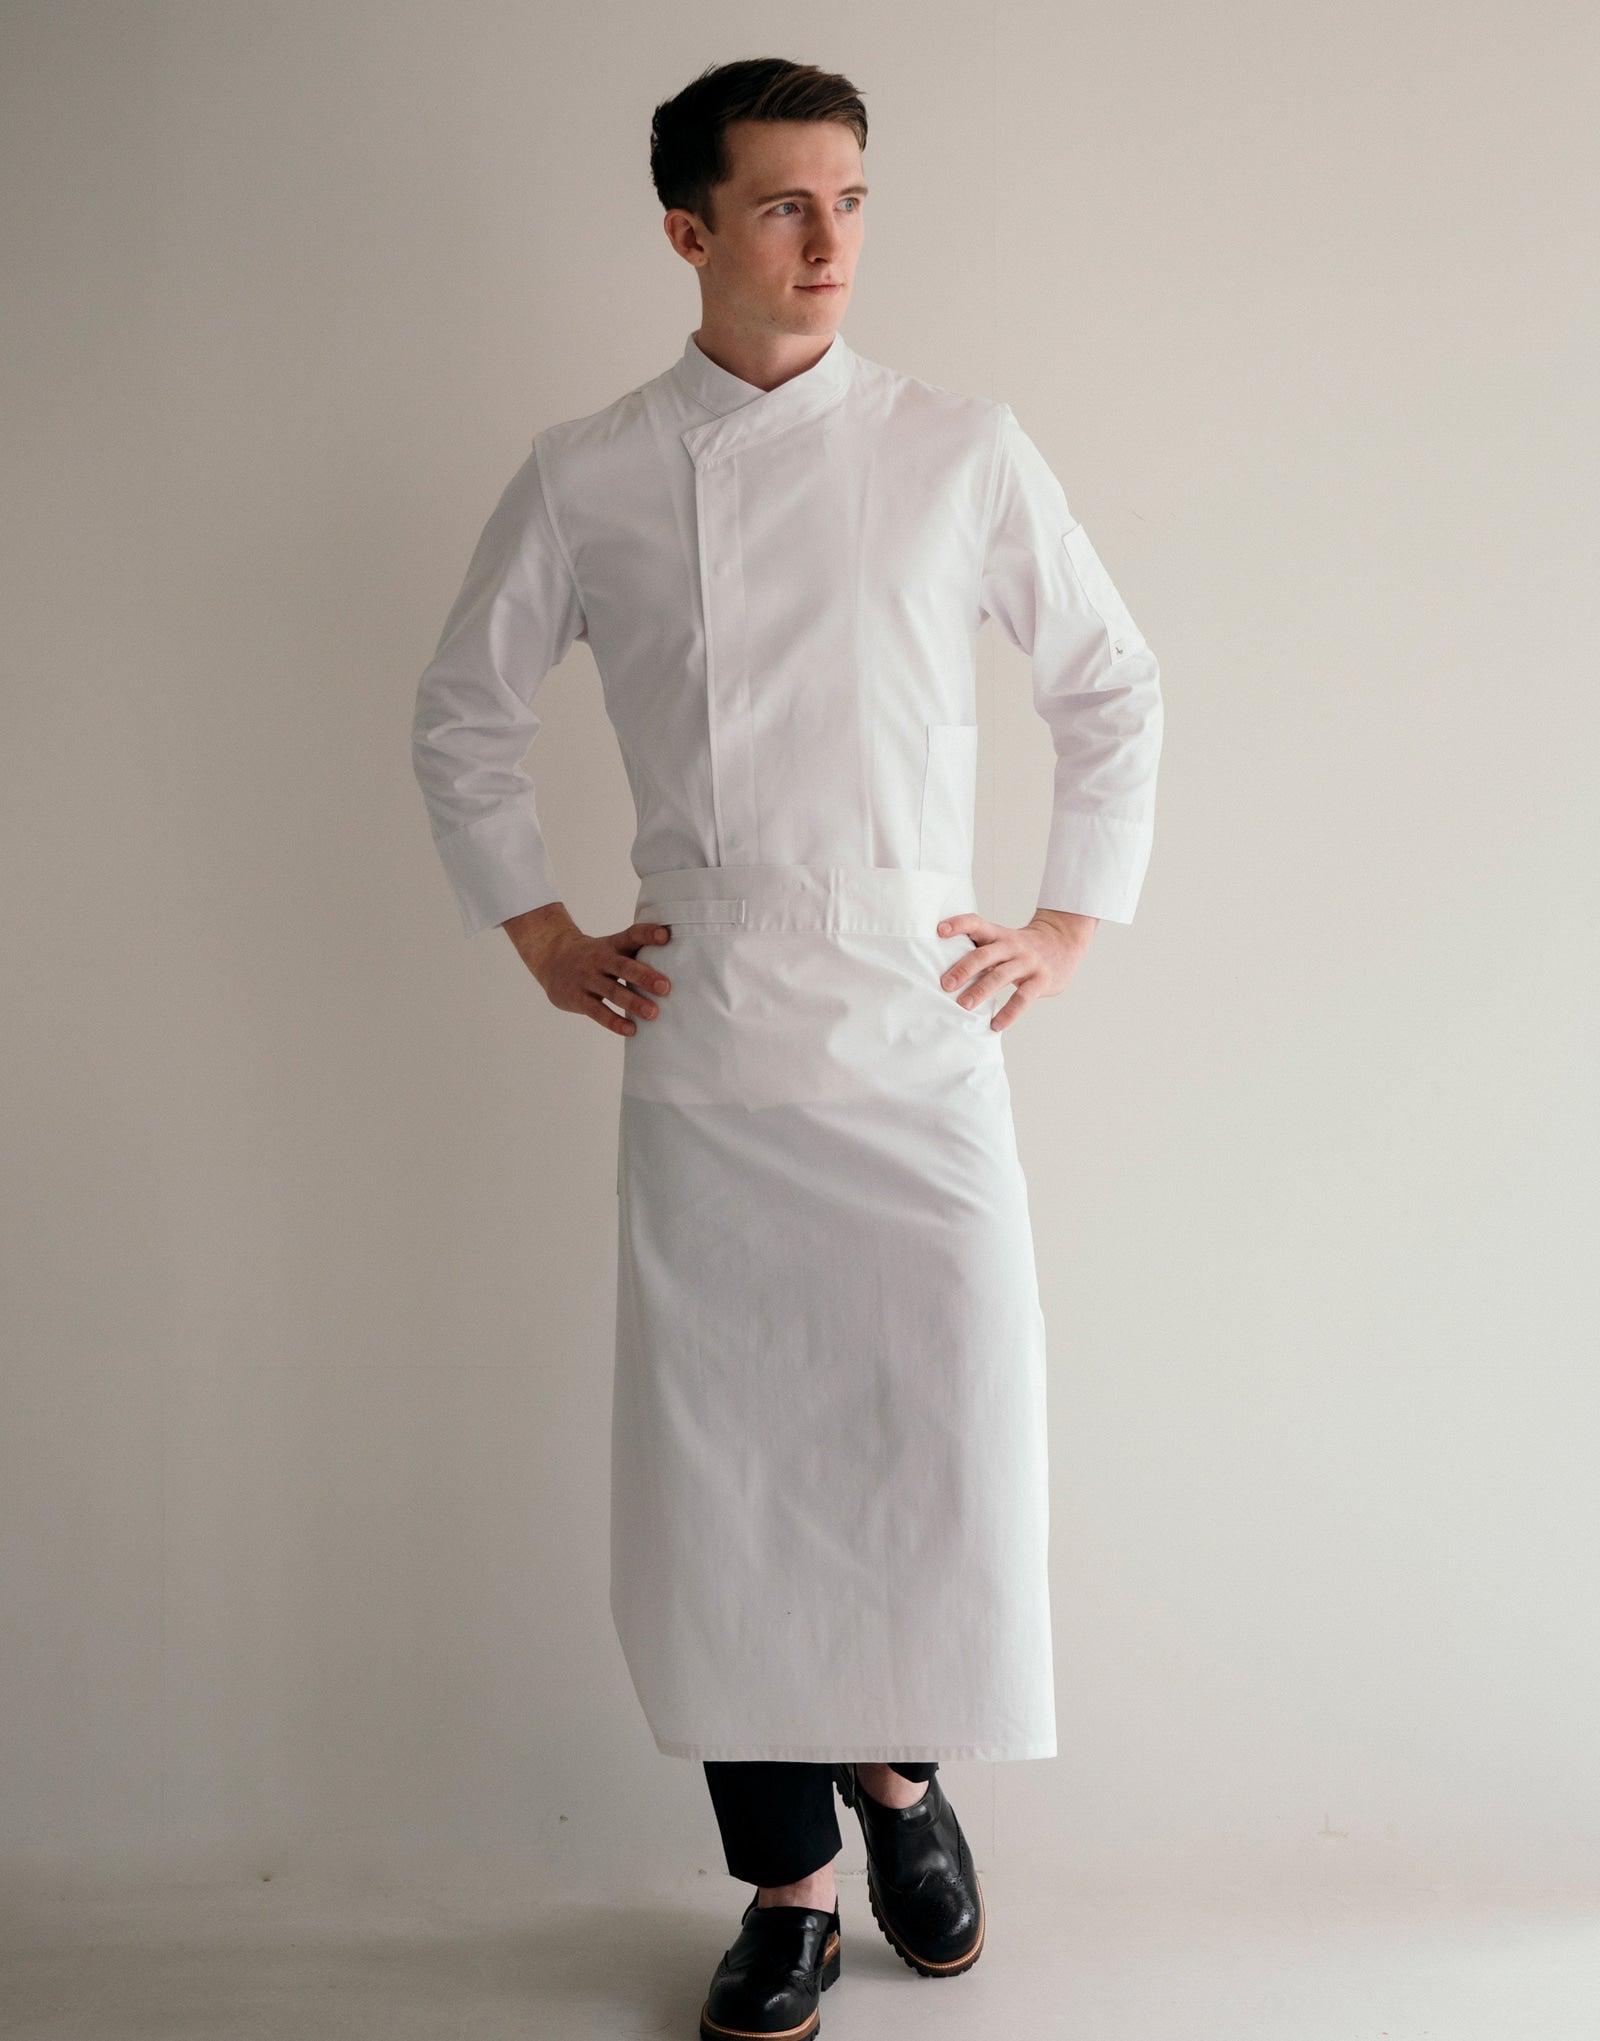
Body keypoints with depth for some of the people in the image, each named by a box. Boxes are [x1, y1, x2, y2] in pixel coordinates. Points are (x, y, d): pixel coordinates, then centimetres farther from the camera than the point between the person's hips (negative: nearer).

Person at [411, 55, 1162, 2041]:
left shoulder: (962, 451, 2)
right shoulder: (587, 478, 3)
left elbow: (1115, 690, 12)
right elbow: (462, 715, 15)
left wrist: (1076, 916, 7)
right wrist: (538, 933, 9)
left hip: (924, 1048, 0)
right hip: (703, 1066, 0)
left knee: (956, 1451, 1)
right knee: (727, 1480, 5)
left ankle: (899, 1767, 33)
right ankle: (786, 1880, 26)